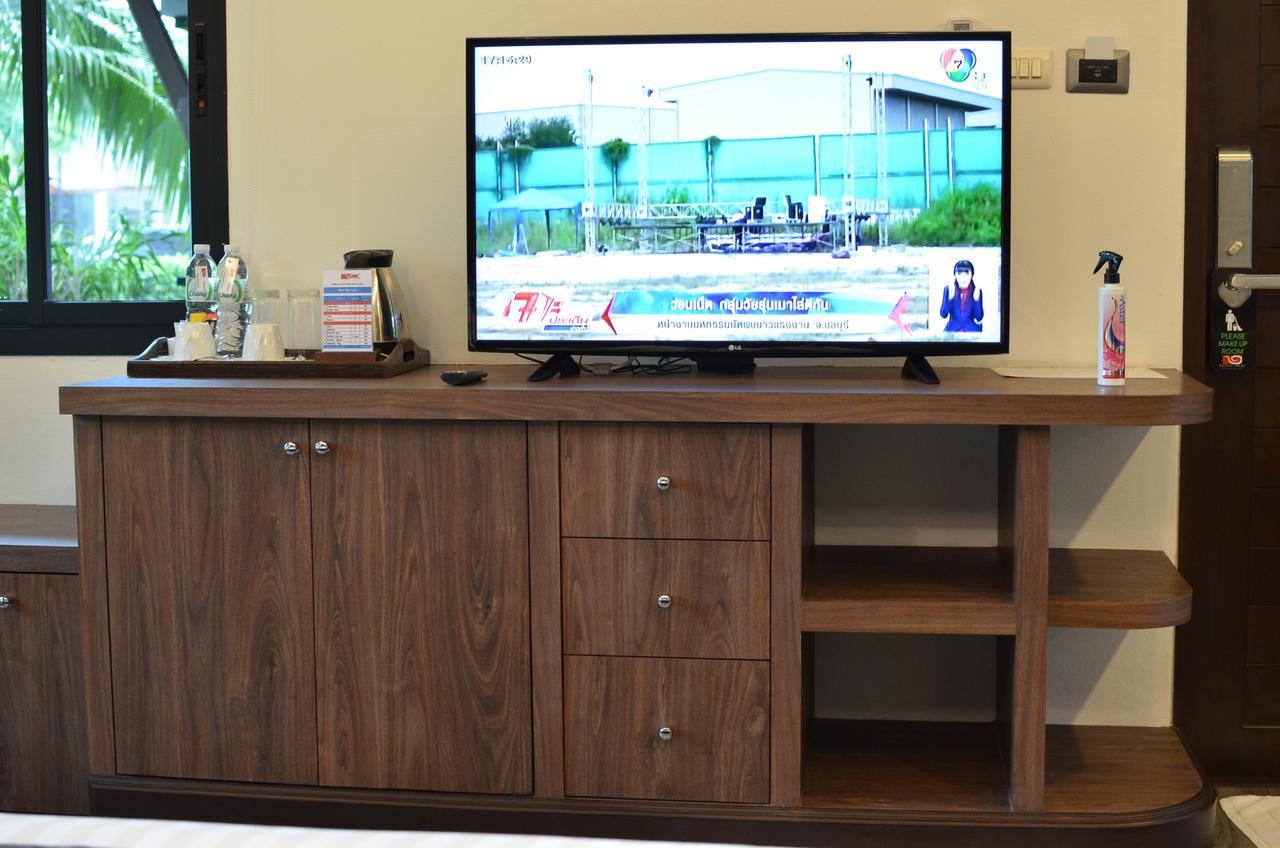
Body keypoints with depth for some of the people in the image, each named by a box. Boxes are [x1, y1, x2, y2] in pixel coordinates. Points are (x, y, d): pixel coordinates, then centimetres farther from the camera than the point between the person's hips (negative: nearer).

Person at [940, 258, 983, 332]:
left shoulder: (976, 291, 1)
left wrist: (976, 298, -15)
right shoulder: (948, 289, 2)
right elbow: (943, 314, -6)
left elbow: (979, 318, -4)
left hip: (972, 331, 0)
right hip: (952, 330, 0)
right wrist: (951, 296, -16)